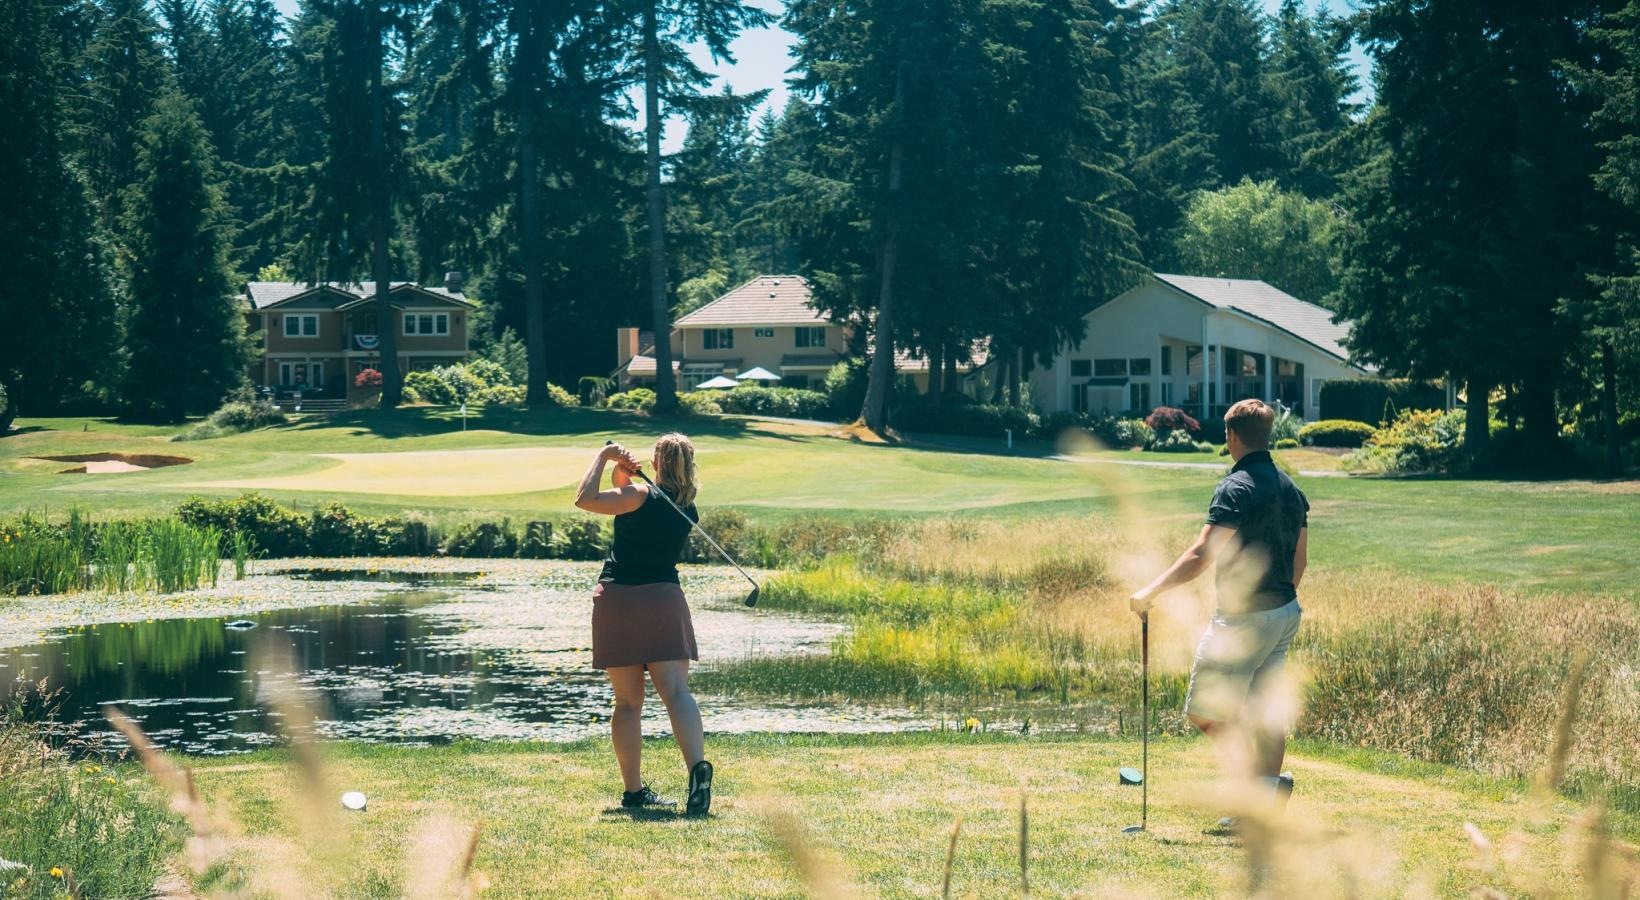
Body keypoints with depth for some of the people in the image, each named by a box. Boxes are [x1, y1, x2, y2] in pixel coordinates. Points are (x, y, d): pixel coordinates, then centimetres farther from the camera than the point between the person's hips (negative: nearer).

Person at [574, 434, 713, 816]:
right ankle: (698, 767, -32)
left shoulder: (640, 495, -6)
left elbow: (585, 499, -13)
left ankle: (634, 789, 8)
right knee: (677, 691, -9)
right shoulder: (688, 510, 12)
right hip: (664, 599, 2)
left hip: (618, 600, -2)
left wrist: (604, 457, -3)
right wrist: (621, 478, 6)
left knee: (628, 701, 6)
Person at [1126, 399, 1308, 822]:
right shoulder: (1290, 487, 11)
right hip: (1286, 613, 9)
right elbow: (1299, 560, 17)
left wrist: (1152, 590, -25)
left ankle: (1256, 781, -13)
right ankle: (1269, 785, 11)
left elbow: (1201, 555, -25)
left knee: (1204, 709, -4)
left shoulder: (1236, 488, -16)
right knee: (1267, 710, 12)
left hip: (1246, 617, -9)